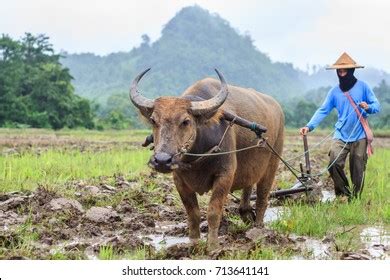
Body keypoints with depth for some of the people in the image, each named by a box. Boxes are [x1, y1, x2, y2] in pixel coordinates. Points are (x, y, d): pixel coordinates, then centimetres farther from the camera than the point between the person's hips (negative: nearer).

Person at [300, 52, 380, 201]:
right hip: (341, 135, 2)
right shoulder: (334, 91, 6)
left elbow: (377, 106, 3)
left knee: (358, 171, 1)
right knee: (334, 163, -16)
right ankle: (343, 193, 5)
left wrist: (368, 107, -21)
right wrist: (309, 126, -14)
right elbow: (323, 110, -1)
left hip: (359, 136, -1)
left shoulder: (362, 86, 1)